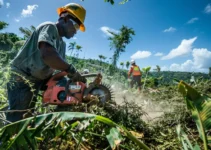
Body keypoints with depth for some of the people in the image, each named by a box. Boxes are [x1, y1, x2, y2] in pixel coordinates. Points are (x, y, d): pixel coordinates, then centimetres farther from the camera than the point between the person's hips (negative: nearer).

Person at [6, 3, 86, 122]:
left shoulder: (62, 44, 14)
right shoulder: (49, 27, -13)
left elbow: (60, 68, 11)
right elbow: (47, 54, -33)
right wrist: (72, 70, -25)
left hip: (35, 83, 9)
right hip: (21, 79, -9)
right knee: (16, 120, -10)